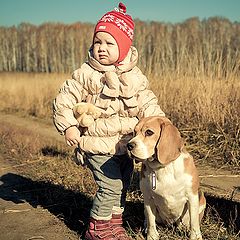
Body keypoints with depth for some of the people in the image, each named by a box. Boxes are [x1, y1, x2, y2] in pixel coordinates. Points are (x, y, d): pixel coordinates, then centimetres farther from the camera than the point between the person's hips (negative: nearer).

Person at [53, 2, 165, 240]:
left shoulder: (134, 75, 1)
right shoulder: (86, 74, -12)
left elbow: (147, 102, 4)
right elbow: (64, 100, -8)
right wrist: (68, 126, -15)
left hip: (125, 143, 6)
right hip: (98, 144, -6)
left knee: (122, 185, 16)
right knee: (111, 186, -8)